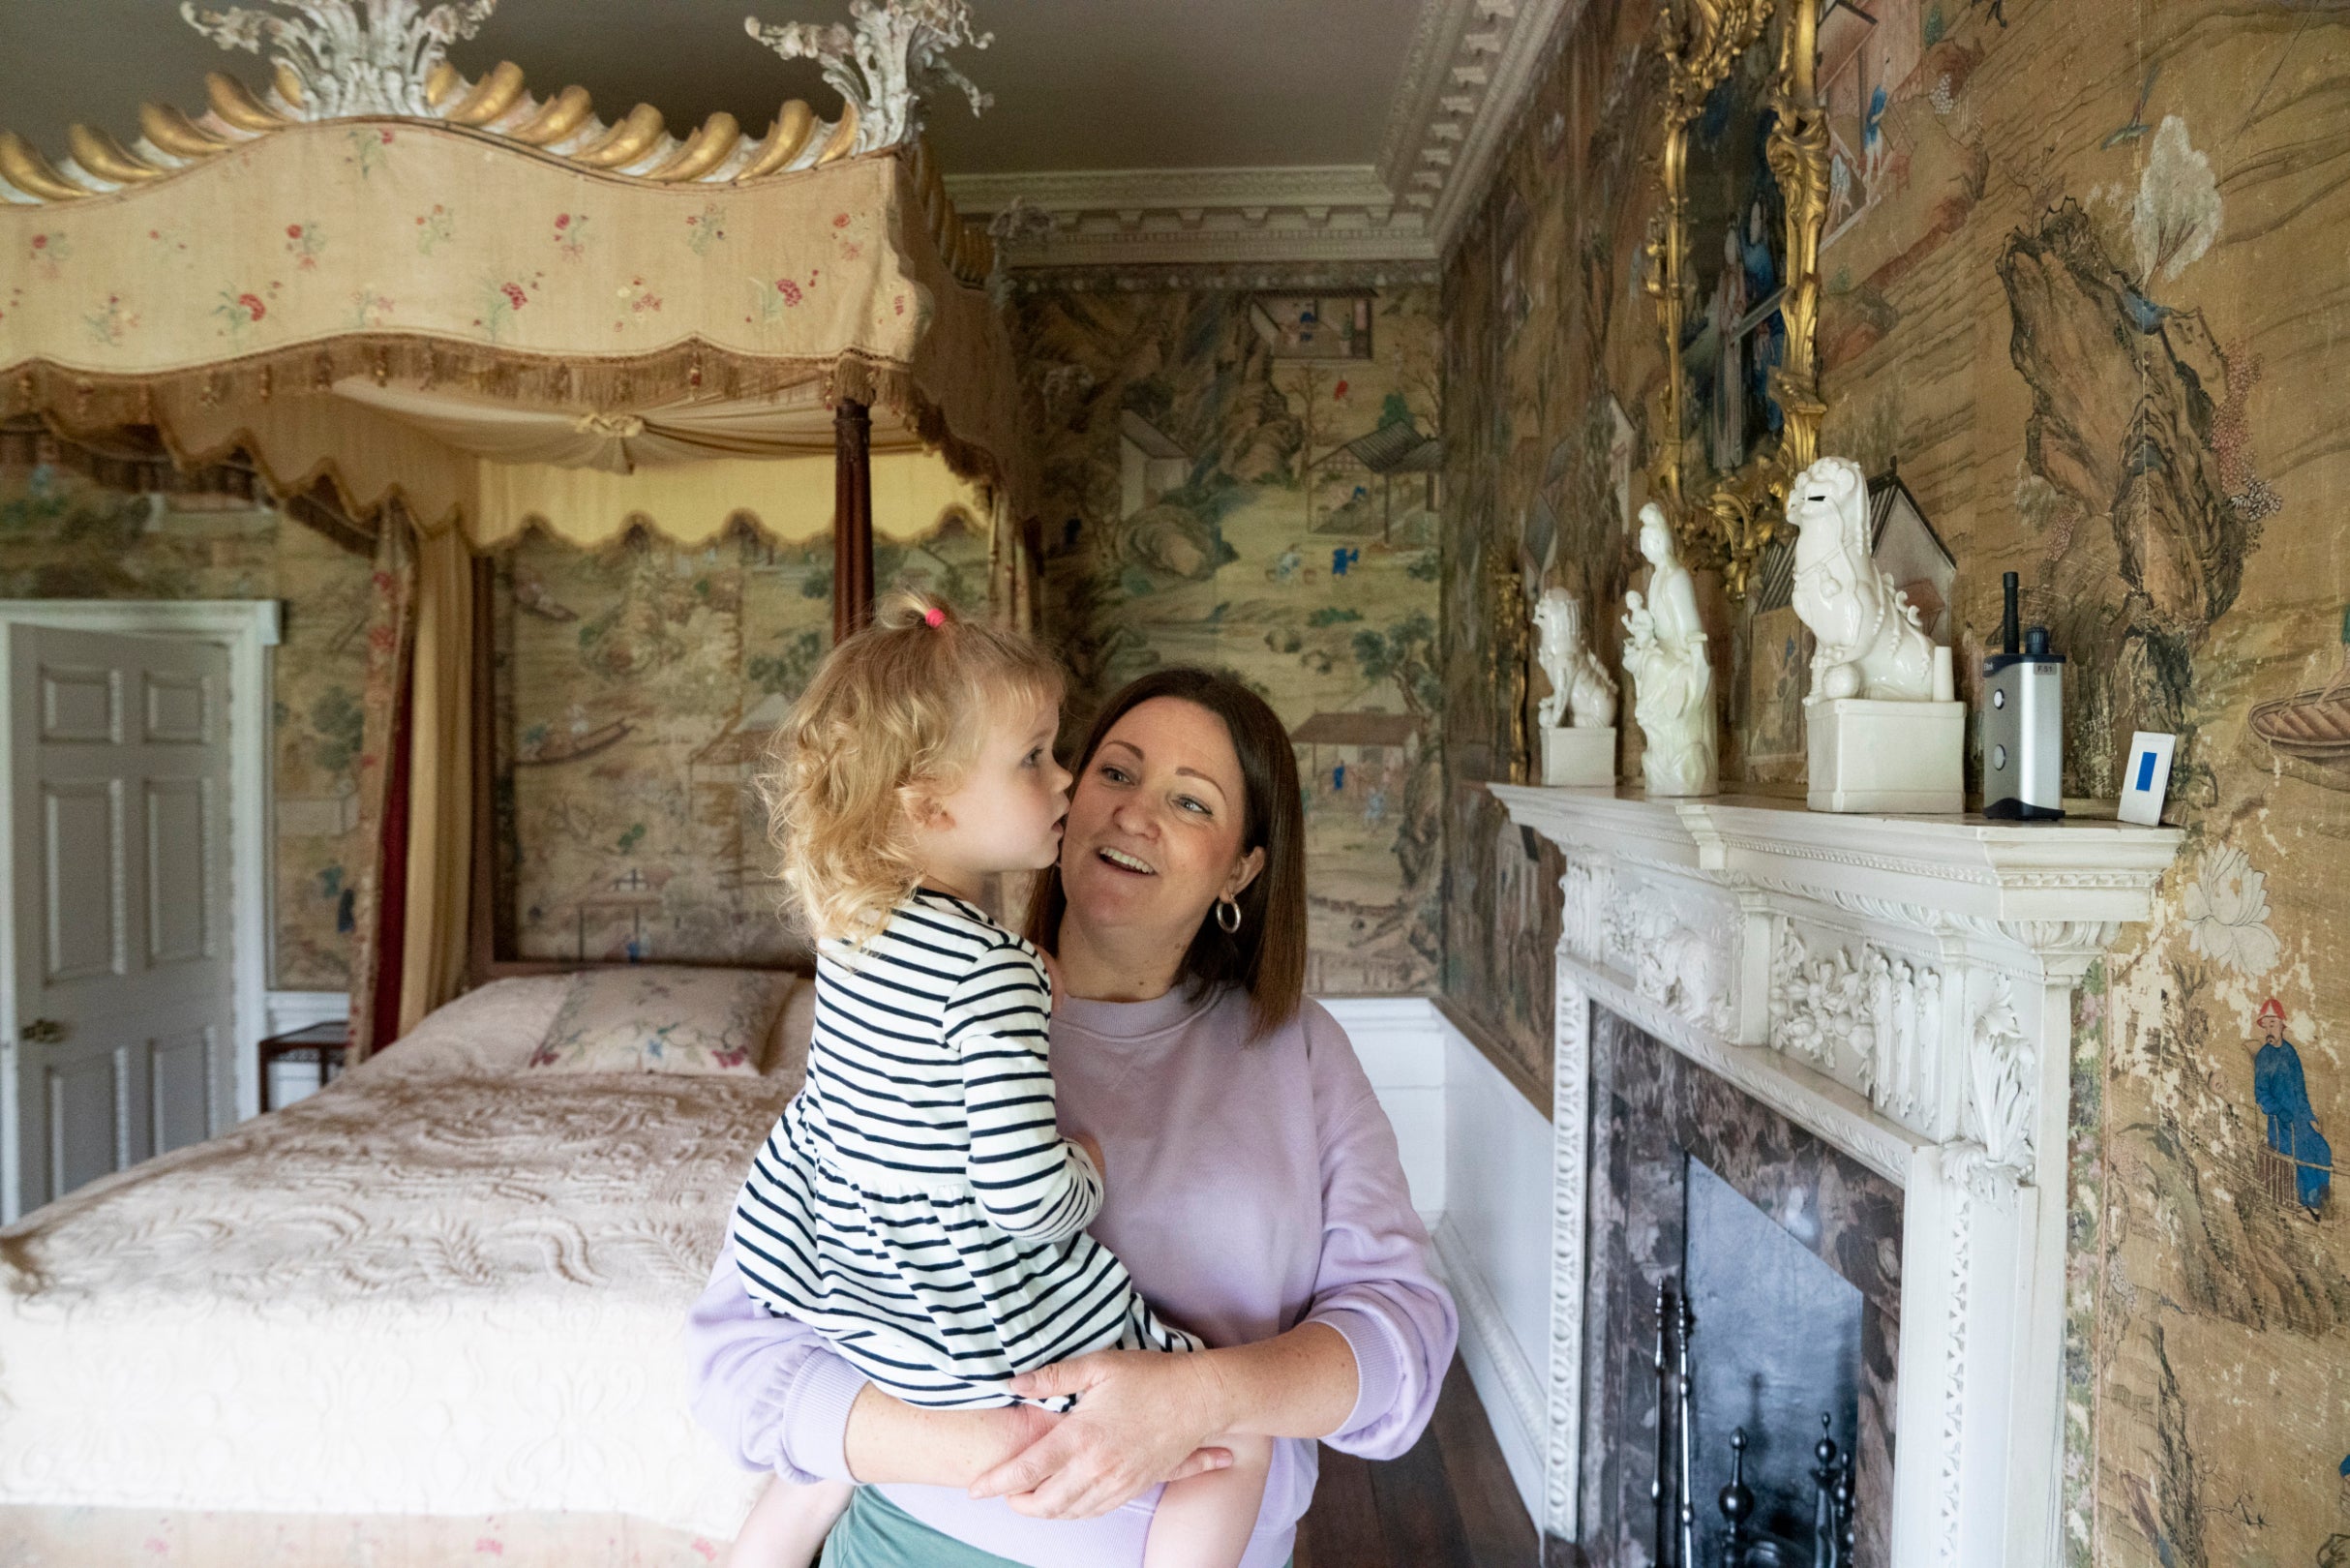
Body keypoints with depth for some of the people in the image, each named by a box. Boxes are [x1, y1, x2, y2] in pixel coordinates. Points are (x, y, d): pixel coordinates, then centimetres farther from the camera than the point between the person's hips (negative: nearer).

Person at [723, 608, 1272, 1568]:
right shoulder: (994, 973, -27)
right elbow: (1027, 1197, -30)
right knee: (1239, 1432, 3)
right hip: (996, 1335, -8)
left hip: (842, 1291, 8)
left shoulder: (852, 924, -2)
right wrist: (1088, 1170, -8)